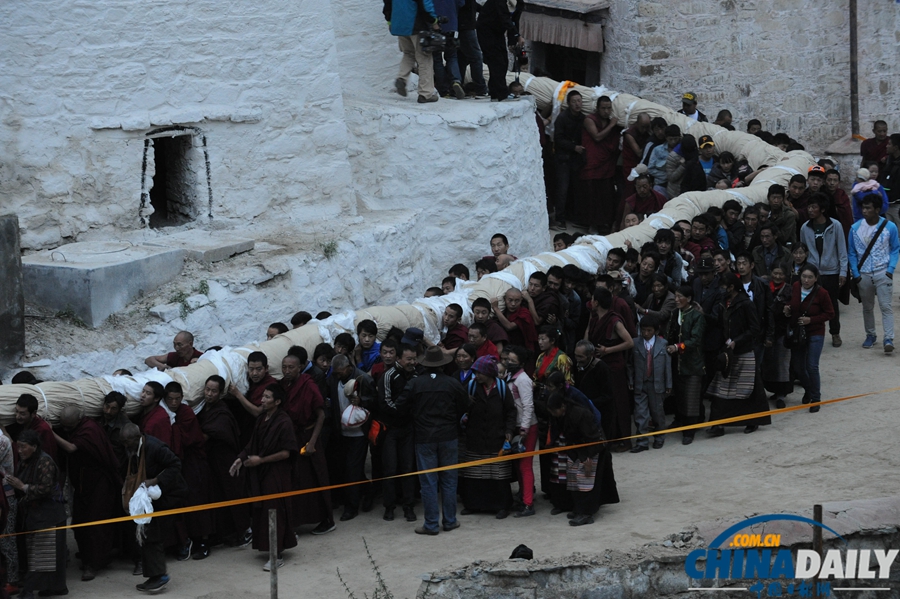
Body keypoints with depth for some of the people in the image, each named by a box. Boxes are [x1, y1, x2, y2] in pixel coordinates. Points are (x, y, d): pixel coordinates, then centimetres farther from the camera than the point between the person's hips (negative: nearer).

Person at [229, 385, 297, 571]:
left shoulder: (283, 422, -16)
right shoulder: (262, 419, 7)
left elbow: (287, 452, -17)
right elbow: (254, 444, 15)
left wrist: (260, 460, -17)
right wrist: (242, 458, -1)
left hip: (277, 474, -8)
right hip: (260, 473, 8)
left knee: (274, 511, -3)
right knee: (262, 510, 11)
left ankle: (277, 555, 3)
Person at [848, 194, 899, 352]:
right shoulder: (855, 228, -2)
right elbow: (851, 253, 5)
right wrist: (855, 273, -2)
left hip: (883, 273, -3)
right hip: (864, 275, 3)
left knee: (885, 306, -9)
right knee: (867, 307, 12)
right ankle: (870, 335, 26)